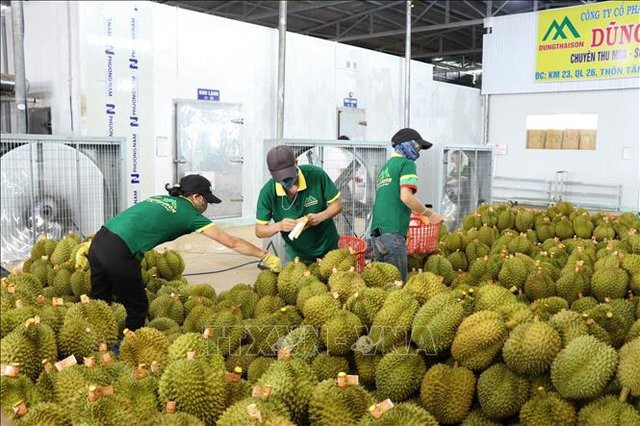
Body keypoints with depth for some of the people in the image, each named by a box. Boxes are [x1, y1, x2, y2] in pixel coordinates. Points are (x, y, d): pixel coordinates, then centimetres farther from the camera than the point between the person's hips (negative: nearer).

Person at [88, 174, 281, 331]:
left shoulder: (161, 199, 21)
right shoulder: (189, 214, 2)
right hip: (119, 253, -8)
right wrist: (265, 255, 12)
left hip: (99, 240, 8)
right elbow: (232, 242, 4)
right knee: (137, 309, 12)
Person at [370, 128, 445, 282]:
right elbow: (406, 196, -14)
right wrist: (430, 214, -2)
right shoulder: (407, 164, -1)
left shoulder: (385, 167, 23)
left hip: (377, 231, 8)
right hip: (393, 233, -8)